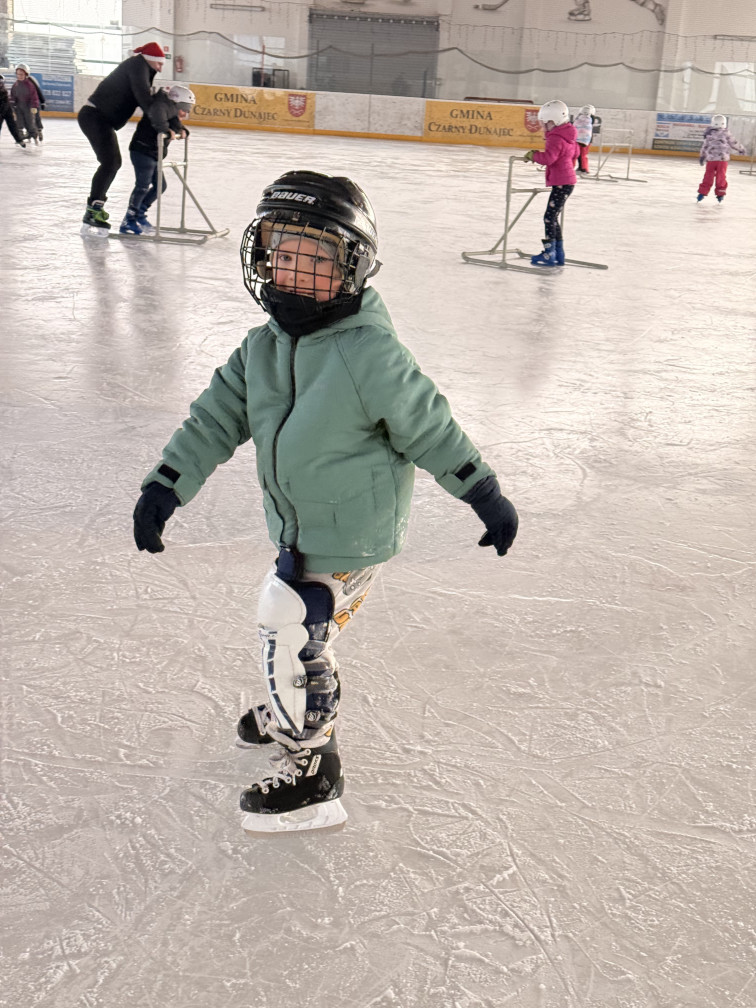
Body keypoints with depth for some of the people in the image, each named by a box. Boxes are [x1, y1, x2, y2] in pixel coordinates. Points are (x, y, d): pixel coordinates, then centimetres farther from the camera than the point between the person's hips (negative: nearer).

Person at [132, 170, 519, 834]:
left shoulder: (370, 353, -23)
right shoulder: (265, 345, 0)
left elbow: (430, 429, -16)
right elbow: (218, 416, 4)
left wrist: (486, 495, -8)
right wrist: (168, 482, -3)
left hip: (351, 538, -8)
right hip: (299, 528, 8)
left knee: (295, 638, -5)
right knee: (289, 624, 25)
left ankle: (312, 769, 14)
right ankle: (297, 709, 53)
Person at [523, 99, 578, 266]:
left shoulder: (556, 138, -17)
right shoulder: (568, 136, 13)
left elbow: (548, 157, -30)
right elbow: (574, 153, 29)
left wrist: (533, 155, -16)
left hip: (561, 183, -10)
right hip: (568, 180, 10)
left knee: (550, 217, -8)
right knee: (553, 217, 16)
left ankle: (549, 254, -8)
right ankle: (558, 254, 20)